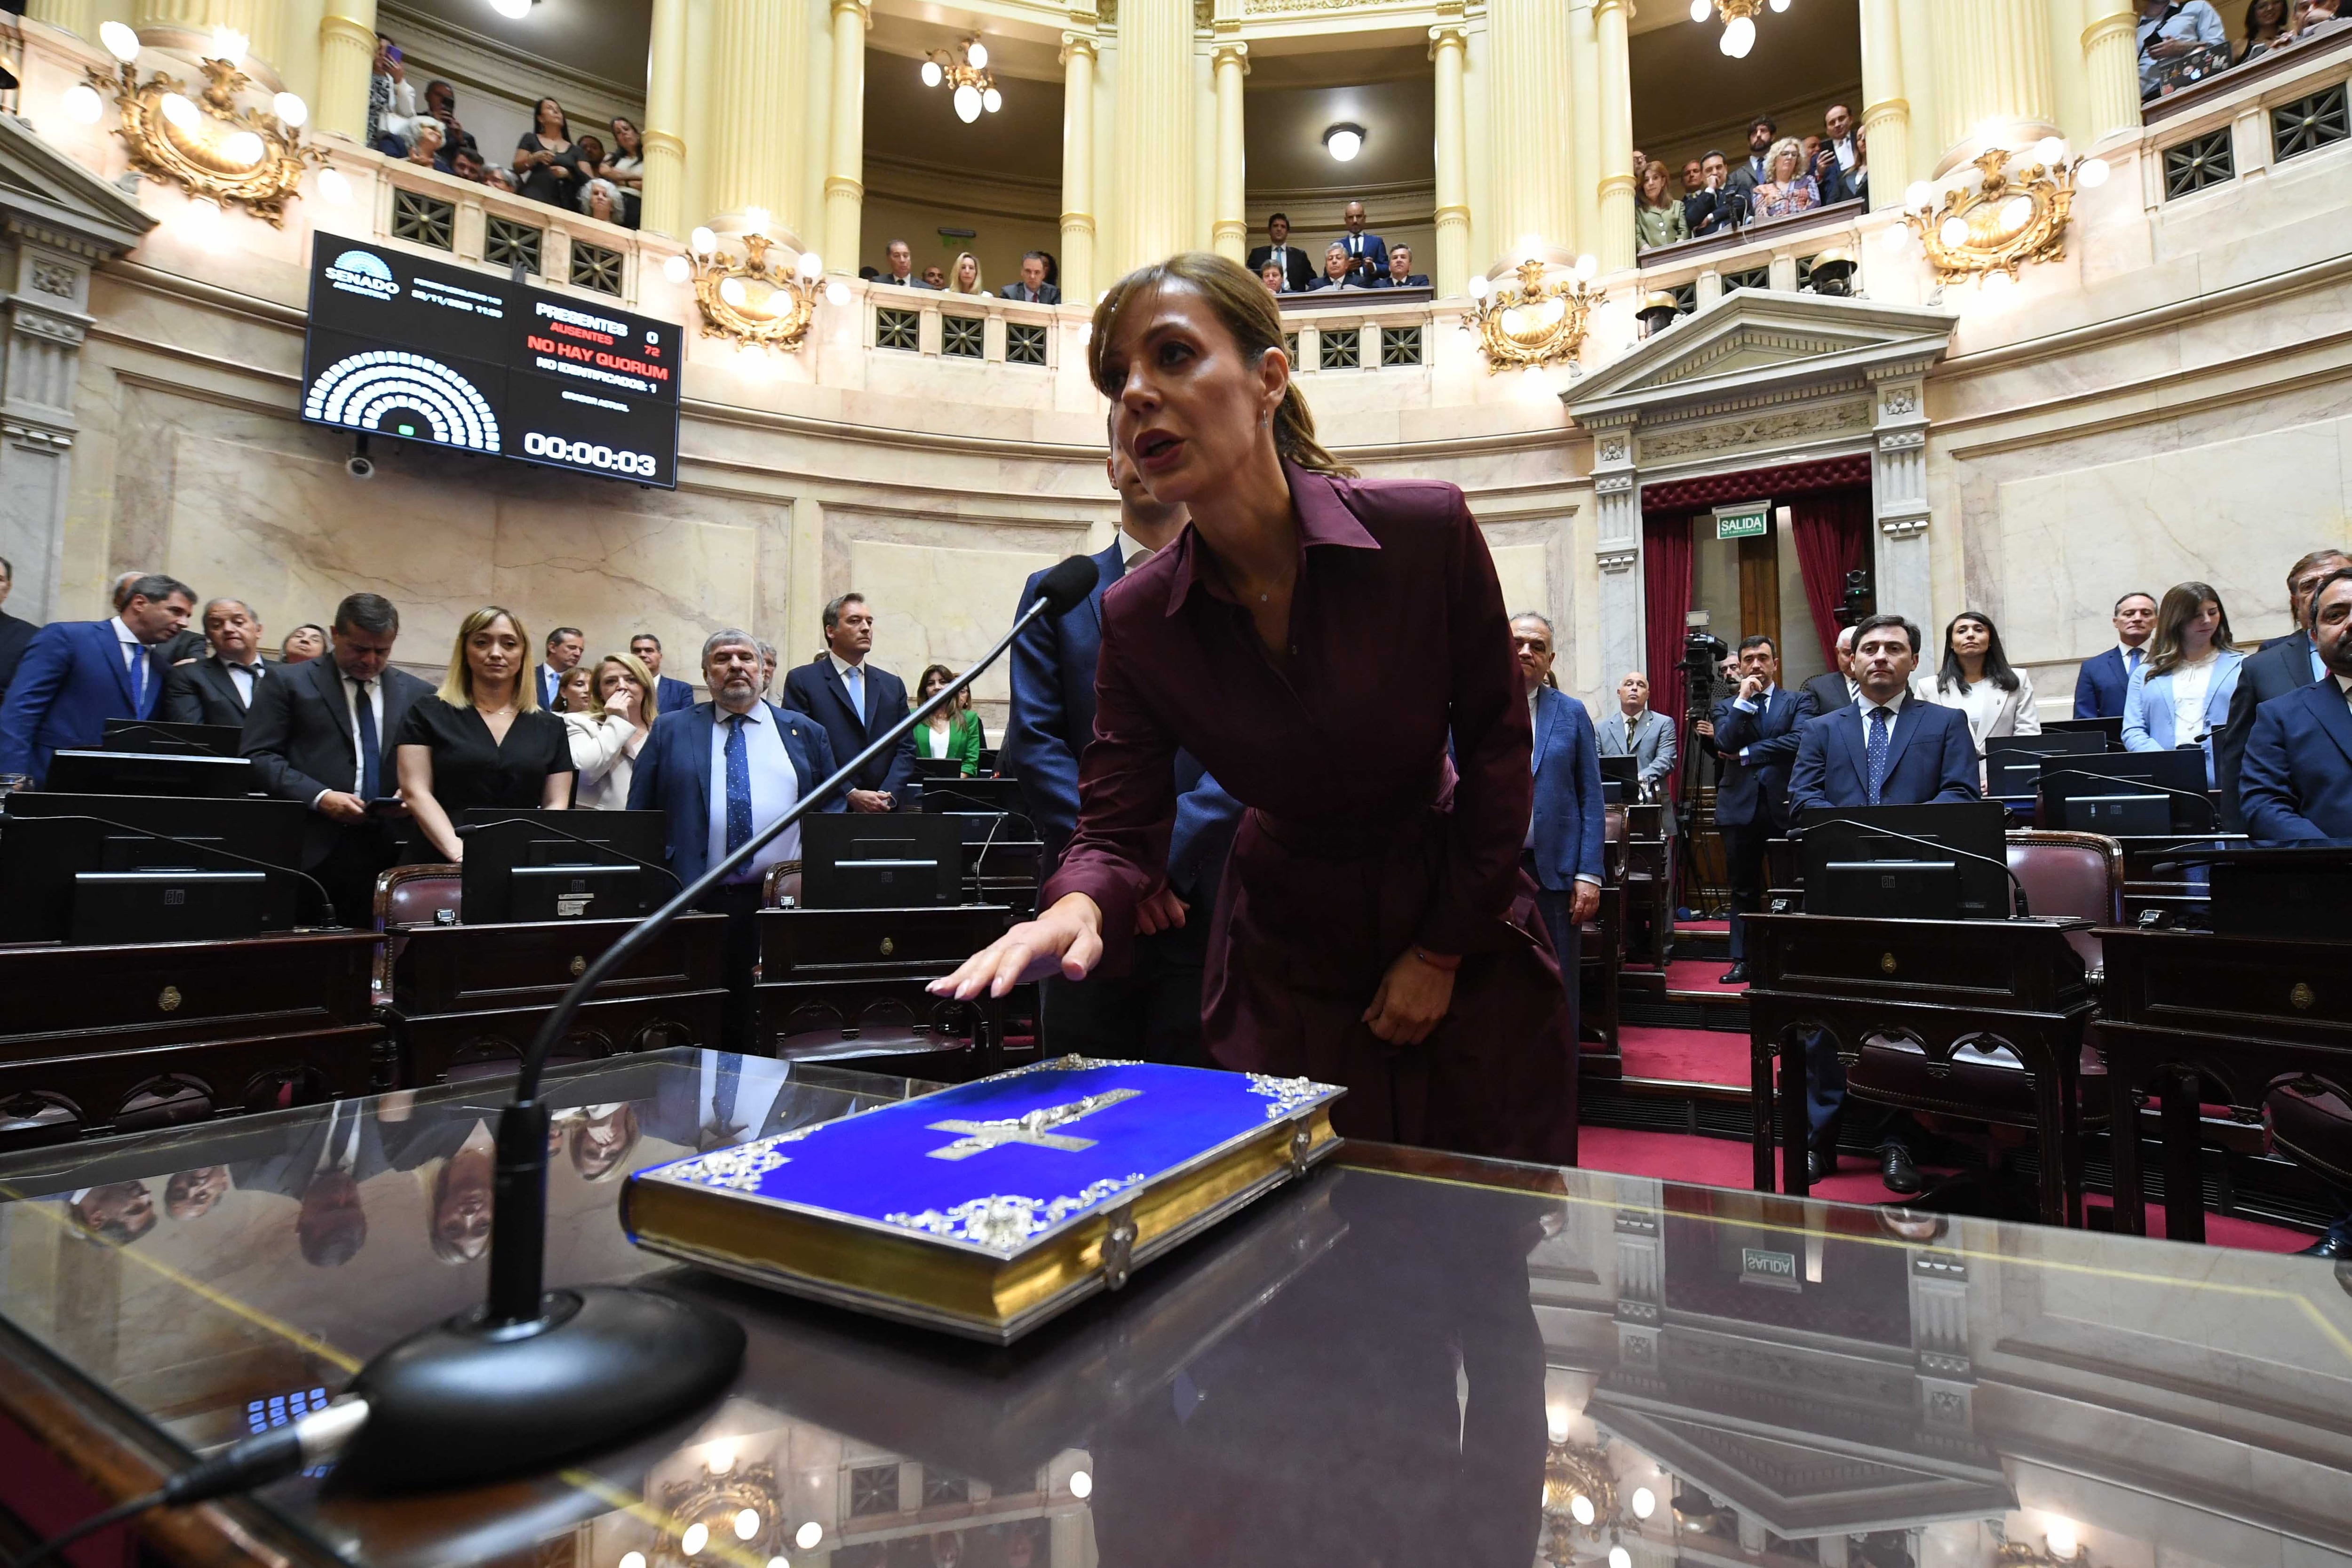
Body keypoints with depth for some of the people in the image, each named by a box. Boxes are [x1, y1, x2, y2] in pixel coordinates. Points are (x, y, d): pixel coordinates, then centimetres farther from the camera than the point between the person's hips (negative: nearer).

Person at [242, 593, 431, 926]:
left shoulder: (417, 694, 13)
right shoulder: (288, 683, 6)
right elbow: (258, 756, 0)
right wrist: (319, 796, -12)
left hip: (389, 850, 2)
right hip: (311, 849, -2)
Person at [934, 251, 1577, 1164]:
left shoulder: (1429, 531, -20)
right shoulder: (1137, 619, -14)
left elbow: (1497, 746, -10)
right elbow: (1118, 826, -13)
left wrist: (1442, 951, -7)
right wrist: (1081, 909, -37)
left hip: (1462, 930, 0)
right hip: (1285, 965, 1)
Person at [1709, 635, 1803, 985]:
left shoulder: (1795, 703, 8)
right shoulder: (1726, 706, 13)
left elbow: (1799, 741, -11)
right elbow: (1724, 743, -6)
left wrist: (1746, 754, -8)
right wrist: (1744, 699, -7)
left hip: (1784, 805, -1)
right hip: (1740, 807, 2)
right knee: (1743, 890, 6)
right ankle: (1742, 961, 11)